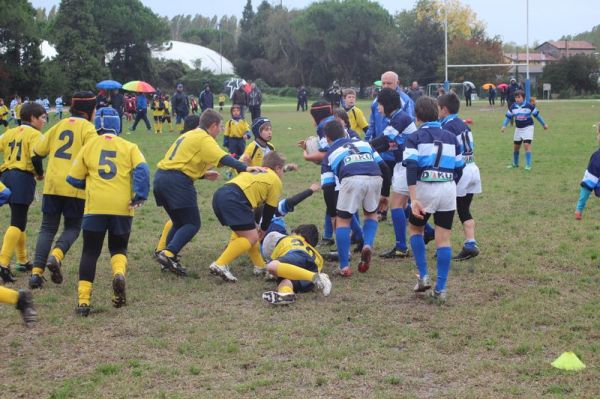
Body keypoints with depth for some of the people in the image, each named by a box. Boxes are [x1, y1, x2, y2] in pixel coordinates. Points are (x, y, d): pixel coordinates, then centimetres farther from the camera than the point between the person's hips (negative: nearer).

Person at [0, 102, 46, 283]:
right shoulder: (34, 134, -3)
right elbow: (35, 157, -16)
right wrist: (40, 174, 1)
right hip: (23, 178, -8)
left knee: (19, 220, 21)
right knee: (17, 223, -10)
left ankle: (22, 261, 30)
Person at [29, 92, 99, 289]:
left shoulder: (60, 125, 14)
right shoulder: (88, 128, -2)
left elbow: (38, 150, 14)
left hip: (51, 185, 4)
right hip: (75, 187, -4)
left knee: (47, 228, 10)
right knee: (72, 228, 11)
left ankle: (37, 271, -4)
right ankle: (56, 256, -16)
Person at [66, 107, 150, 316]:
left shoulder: (88, 146, 9)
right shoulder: (129, 147, 7)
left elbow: (74, 179, 11)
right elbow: (142, 169, -10)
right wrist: (140, 196, -11)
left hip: (95, 206, 0)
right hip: (122, 207, 0)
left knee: (90, 252, 7)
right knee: (119, 248, 18)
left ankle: (83, 300, -1)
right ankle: (119, 274, -15)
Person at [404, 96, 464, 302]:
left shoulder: (415, 137, 3)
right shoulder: (451, 137, 15)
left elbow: (411, 168, -11)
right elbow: (459, 169, 15)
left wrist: (414, 199, -17)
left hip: (425, 188, -2)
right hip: (448, 189, 2)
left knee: (415, 228, 22)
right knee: (443, 239, 6)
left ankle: (423, 276, 13)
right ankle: (440, 289, 4)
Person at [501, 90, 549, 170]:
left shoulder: (529, 106, -12)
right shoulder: (513, 107, -3)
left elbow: (537, 115, 0)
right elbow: (508, 117, 6)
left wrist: (544, 124, 8)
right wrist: (504, 126, -9)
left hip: (528, 127, -4)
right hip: (518, 128, 4)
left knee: (527, 145, -16)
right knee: (516, 146, 12)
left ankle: (528, 165, -11)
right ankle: (515, 164, 30)